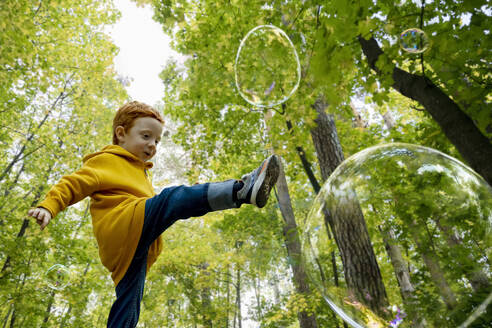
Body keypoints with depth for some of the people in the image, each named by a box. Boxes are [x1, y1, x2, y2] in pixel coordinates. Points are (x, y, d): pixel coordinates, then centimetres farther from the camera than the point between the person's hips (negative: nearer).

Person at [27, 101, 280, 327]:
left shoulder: (140, 172, 38)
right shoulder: (105, 161, 13)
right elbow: (74, 183, -1)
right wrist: (48, 207, -15)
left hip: (135, 252, 9)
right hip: (122, 227, -9)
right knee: (173, 197, -28)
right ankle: (243, 190, -47)